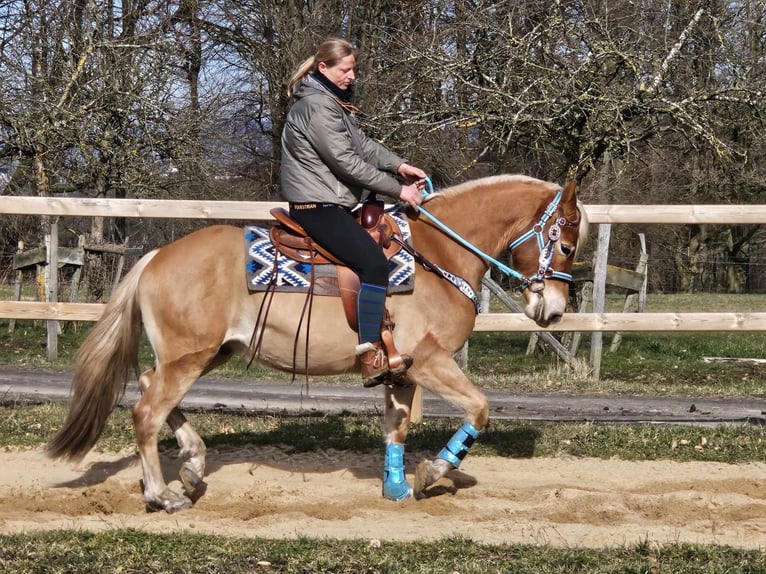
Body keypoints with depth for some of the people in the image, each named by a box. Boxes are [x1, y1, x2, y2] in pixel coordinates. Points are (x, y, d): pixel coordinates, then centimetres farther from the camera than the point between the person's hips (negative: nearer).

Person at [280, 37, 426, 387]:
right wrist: (397, 189, -16)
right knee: (374, 261, -24)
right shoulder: (317, 106, -17)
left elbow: (362, 145, 20)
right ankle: (370, 356, -27)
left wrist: (399, 166, 5)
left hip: (330, 204, 12)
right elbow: (346, 162, -20)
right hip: (316, 206, -12)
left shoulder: (333, 102, 18)